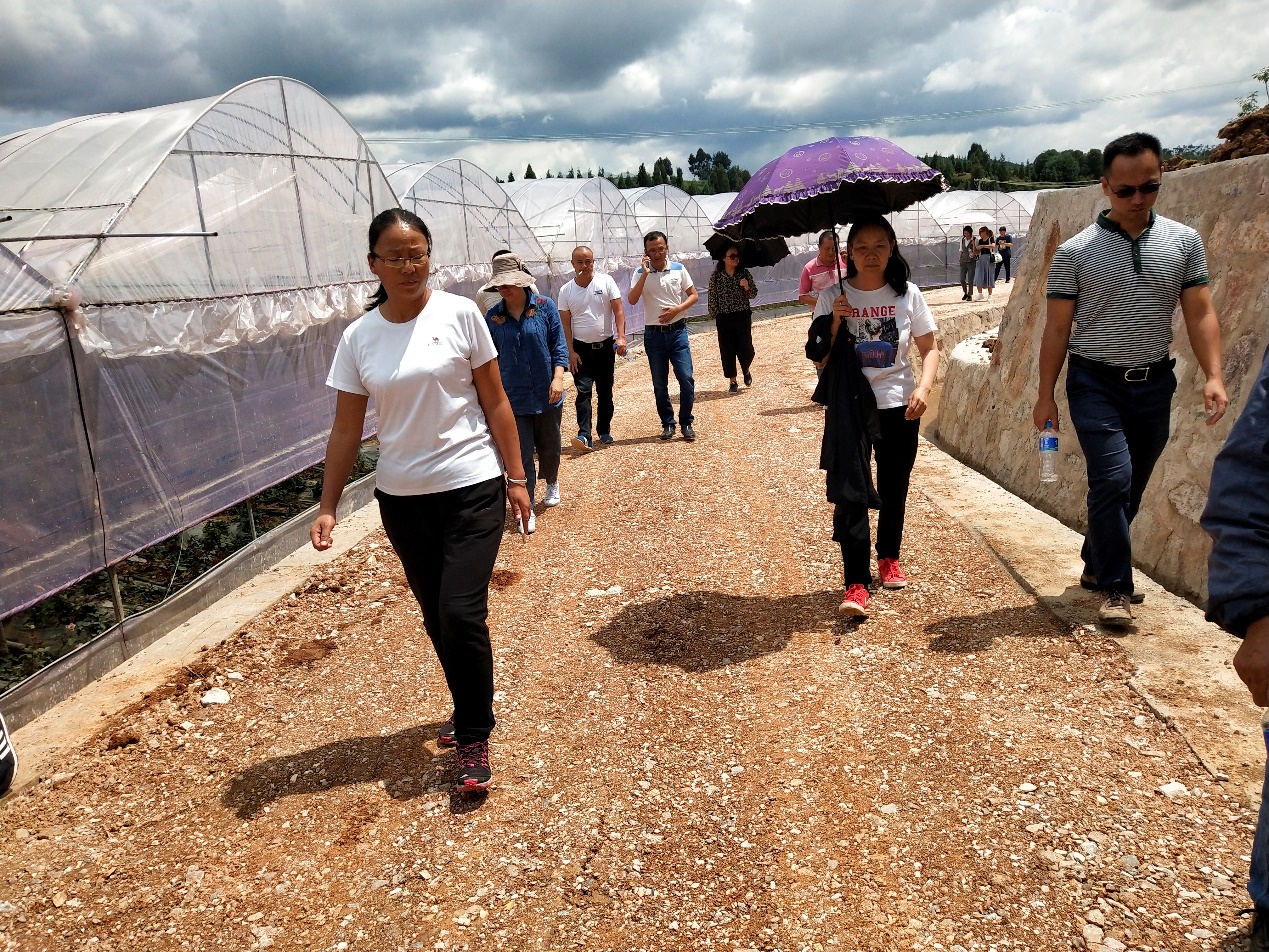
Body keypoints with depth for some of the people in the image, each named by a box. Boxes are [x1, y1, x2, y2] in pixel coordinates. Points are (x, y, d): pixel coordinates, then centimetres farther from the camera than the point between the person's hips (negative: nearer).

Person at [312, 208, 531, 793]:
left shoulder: (459, 315, -6)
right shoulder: (358, 338, 1)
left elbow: (495, 403, -2)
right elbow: (346, 429, 4)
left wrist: (516, 477, -3)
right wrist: (328, 505, 0)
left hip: (471, 489, -3)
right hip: (401, 499, 3)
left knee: (461, 614, -11)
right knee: (437, 619, 13)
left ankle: (474, 737, 8)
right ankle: (470, 711, 36)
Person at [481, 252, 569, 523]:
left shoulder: (544, 306, -4)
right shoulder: (493, 316, 0)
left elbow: (558, 345, -3)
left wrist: (558, 378, -13)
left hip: (546, 395, 0)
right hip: (513, 398, 0)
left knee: (549, 446, 15)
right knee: (521, 454, -1)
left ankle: (552, 483, 44)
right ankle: (526, 509, 9)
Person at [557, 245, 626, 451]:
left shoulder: (606, 282, -2)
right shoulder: (566, 291, 0)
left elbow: (618, 311, -5)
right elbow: (565, 324, 0)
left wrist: (621, 337, -18)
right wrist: (571, 352, -6)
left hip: (606, 346, 1)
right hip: (581, 348, -1)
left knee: (605, 392, 9)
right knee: (583, 391, -12)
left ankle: (604, 431, 23)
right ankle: (584, 435, -19)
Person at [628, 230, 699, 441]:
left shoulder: (678, 269, 1)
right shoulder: (640, 273, -2)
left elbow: (694, 295, 6)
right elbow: (632, 300, -15)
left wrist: (677, 309, -11)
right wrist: (645, 274, -21)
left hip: (677, 331, 0)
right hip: (654, 334, 0)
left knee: (686, 378, -8)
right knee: (659, 384, 7)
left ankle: (686, 422, 7)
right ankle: (667, 424, 20)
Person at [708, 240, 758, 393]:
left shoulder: (745, 273, 1)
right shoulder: (715, 276, -2)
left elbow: (753, 294, 3)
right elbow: (712, 297, 2)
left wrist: (747, 287, -17)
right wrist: (714, 315, -1)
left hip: (743, 316, 0)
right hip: (724, 318, 0)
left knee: (746, 349, -3)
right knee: (727, 350, 2)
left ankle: (746, 371, 29)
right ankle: (732, 381, 16)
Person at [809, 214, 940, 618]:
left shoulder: (907, 294, 0)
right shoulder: (833, 297, -3)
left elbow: (929, 348, 3)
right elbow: (820, 357, -2)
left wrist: (923, 387, -14)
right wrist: (836, 322, -18)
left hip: (898, 407, 2)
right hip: (848, 408, -2)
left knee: (894, 489, 14)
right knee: (850, 495, -10)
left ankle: (889, 558, 36)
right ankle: (856, 584, -9)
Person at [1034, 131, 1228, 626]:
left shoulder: (1184, 241, 3)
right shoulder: (1074, 252, -5)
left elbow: (1199, 313, 4)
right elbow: (1057, 329, -2)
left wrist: (1213, 375, -7)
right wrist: (1045, 395, -4)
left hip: (1154, 383, 4)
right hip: (1096, 383, -3)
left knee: (1131, 486, 11)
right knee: (1113, 478, -14)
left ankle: (1096, 565, 30)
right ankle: (1115, 588, -2)